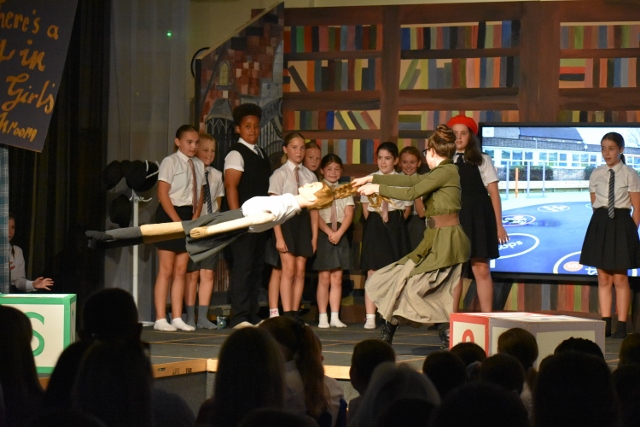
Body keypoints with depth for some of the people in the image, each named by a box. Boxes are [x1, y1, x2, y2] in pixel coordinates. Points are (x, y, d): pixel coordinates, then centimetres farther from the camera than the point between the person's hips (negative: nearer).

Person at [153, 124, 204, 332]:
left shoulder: (198, 165, 11)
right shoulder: (170, 162, -8)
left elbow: (199, 194, 13)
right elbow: (163, 194, -13)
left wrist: (195, 218, -3)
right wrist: (178, 221, -16)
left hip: (189, 217, 6)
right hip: (170, 215, -6)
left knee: (181, 270, 6)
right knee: (166, 270, -6)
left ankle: (177, 318, 8)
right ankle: (160, 319, -4)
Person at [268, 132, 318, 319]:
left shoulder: (310, 176, 11)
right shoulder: (280, 174, -3)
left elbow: (314, 208, 11)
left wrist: (314, 236, 5)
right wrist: (279, 237, -12)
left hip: (303, 220, 4)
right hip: (286, 220, -4)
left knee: (300, 271, 2)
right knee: (289, 270, -11)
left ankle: (295, 314, 5)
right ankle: (287, 315, -11)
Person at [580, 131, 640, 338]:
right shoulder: (596, 174, 6)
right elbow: (594, 204, 13)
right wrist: (602, 223, 4)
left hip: (621, 224, -4)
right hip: (600, 223, 4)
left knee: (620, 278, -2)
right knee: (603, 277, 5)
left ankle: (621, 325, 2)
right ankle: (605, 323, 9)